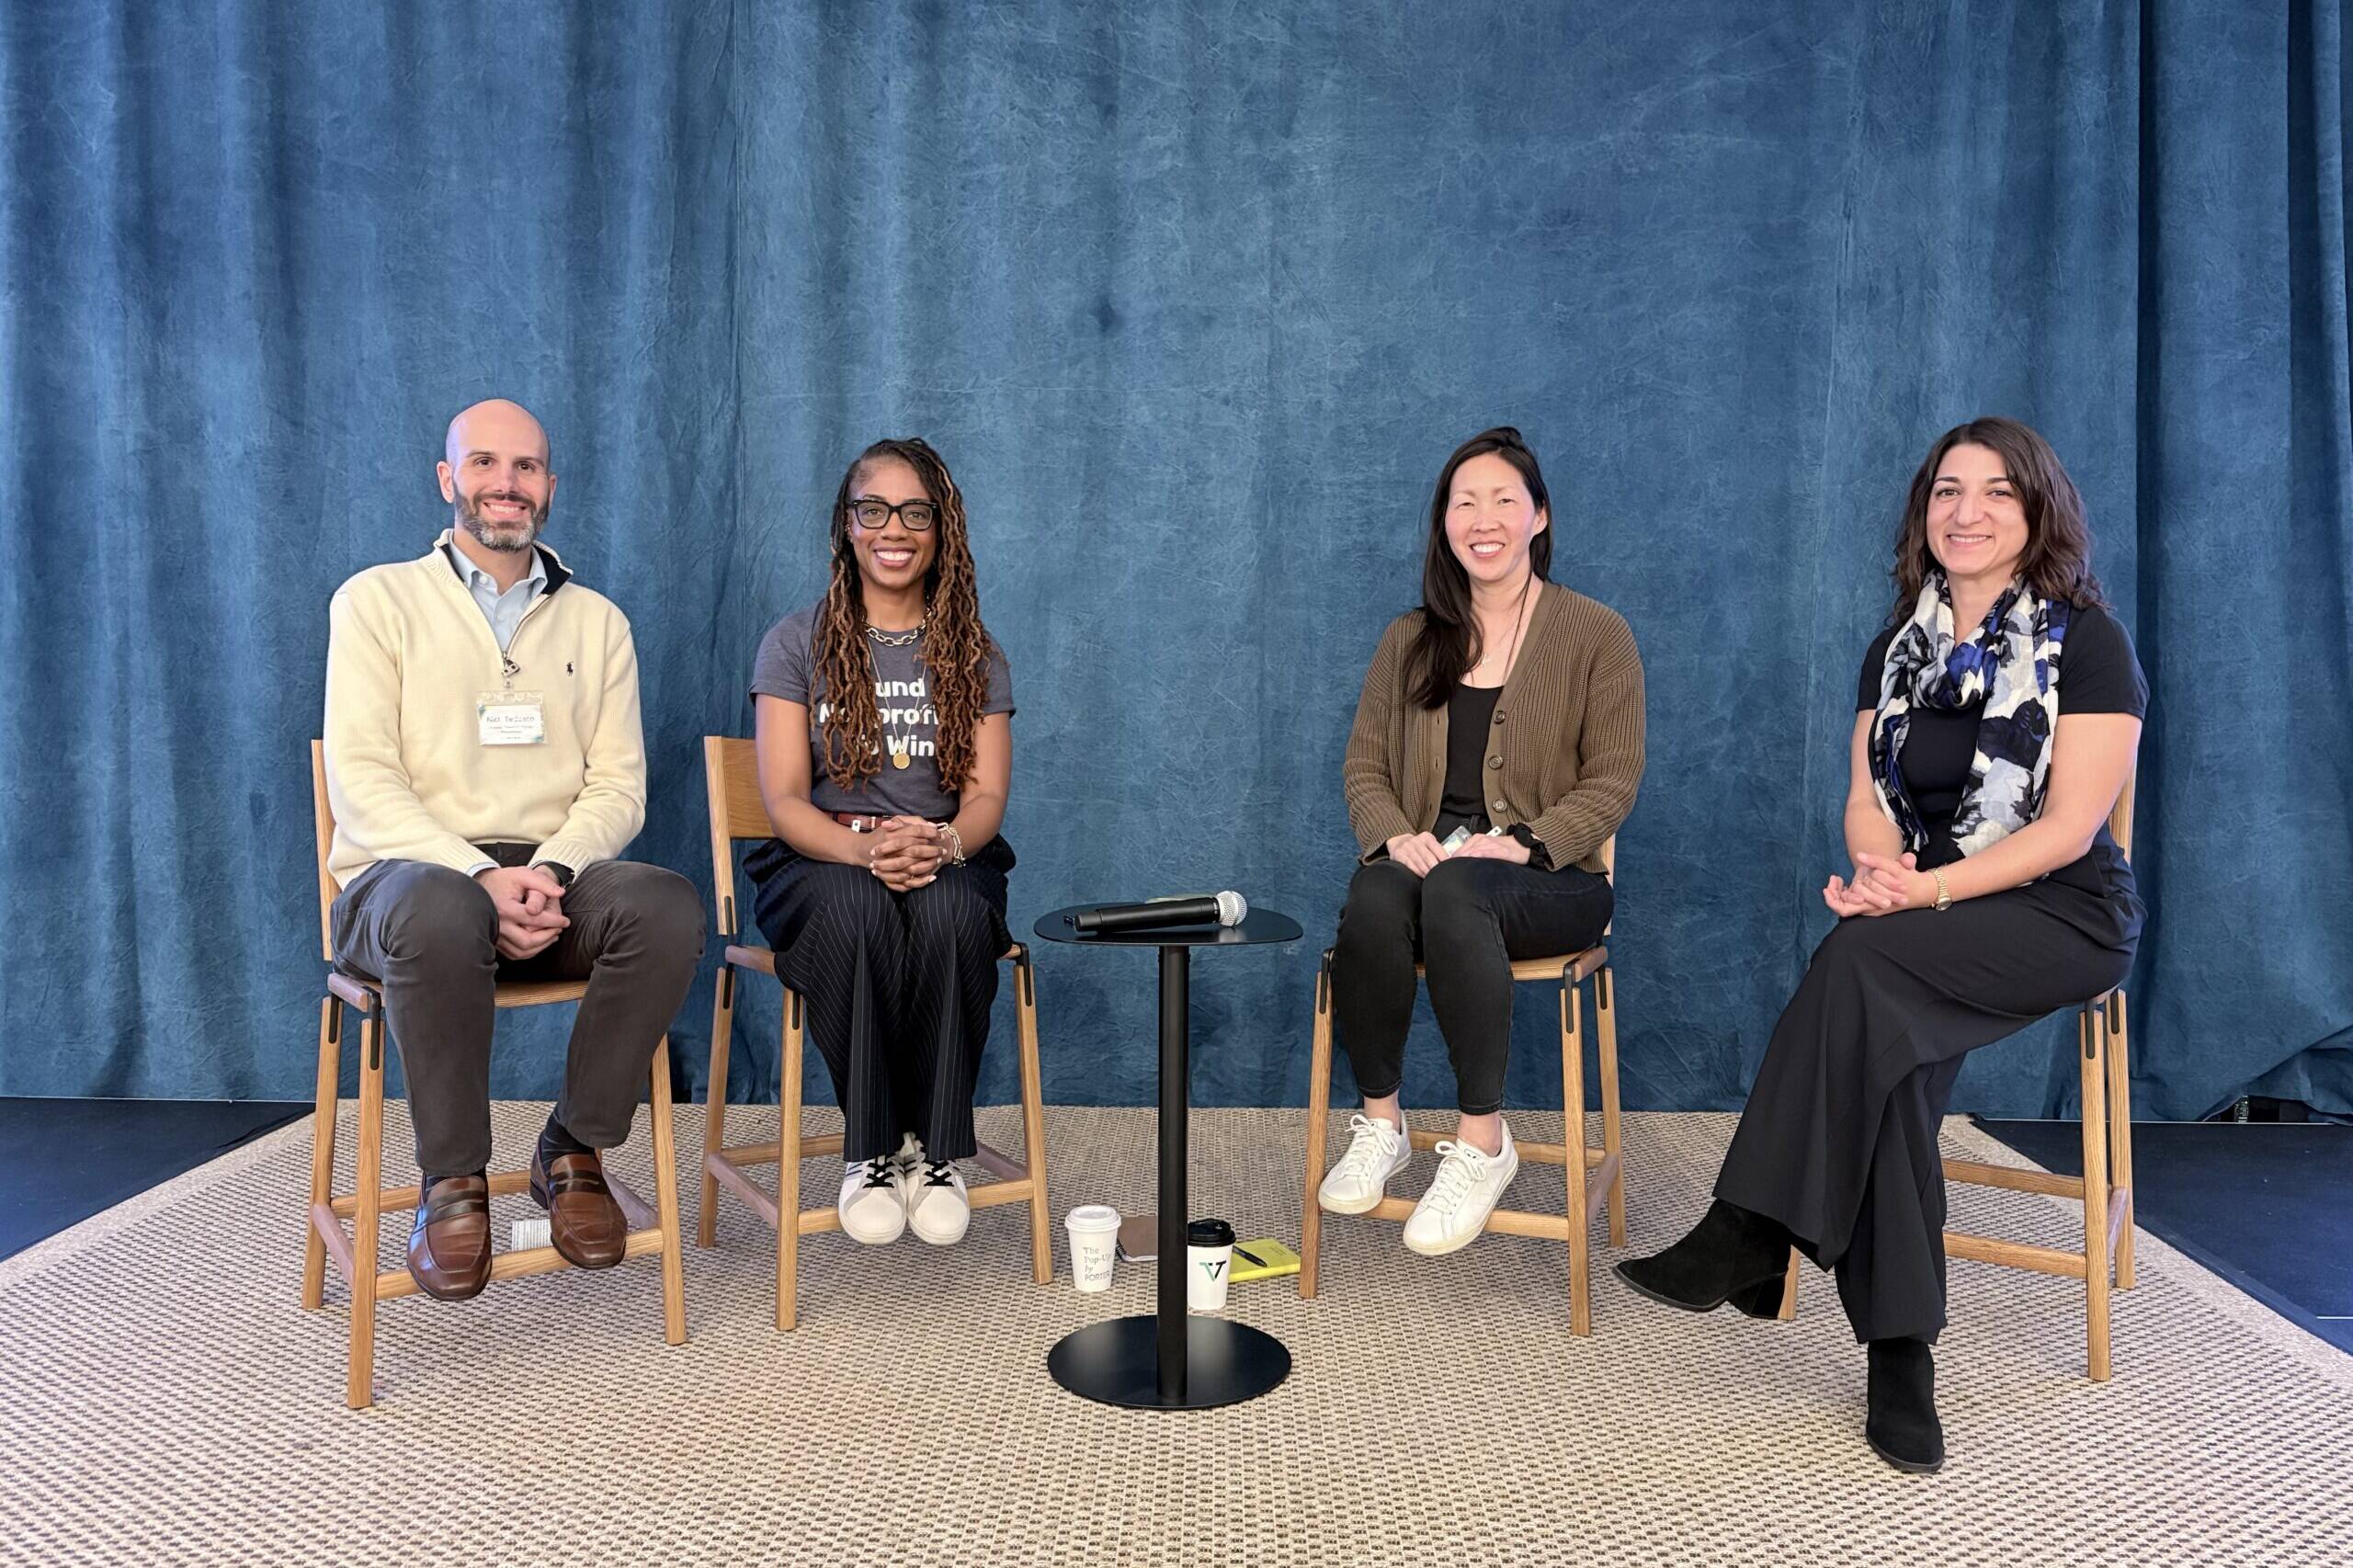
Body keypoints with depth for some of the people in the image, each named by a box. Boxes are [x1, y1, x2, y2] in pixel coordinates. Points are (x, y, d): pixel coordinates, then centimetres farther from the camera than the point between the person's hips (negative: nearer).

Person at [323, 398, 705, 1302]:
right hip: (411, 873, -2)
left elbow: (618, 786, 7)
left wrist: (549, 871, -15)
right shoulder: (378, 600, 8)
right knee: (442, 912, -39)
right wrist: (482, 877, -21)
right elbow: (363, 783, -5)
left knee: (669, 907, -30)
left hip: (551, 880, 3)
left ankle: (574, 1151, -11)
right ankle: (451, 1179, -18)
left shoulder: (596, 621, 17)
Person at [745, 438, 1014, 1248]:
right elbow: (784, 799, -4)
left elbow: (987, 795, 2)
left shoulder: (975, 656, 12)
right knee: (859, 910, -37)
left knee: (949, 913, -35)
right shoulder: (796, 643, 6)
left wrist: (943, 843, -23)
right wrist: (863, 848, -25)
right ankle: (869, 1149, -21)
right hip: (820, 863, -1)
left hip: (948, 864, 1)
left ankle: (938, 1150, -21)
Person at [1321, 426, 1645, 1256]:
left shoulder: (1596, 635, 5)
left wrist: (1522, 843, -17)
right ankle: (1379, 1123, -18)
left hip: (1547, 879, -3)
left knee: (1455, 891, -38)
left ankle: (1482, 1139, -27)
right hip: (1425, 861, 3)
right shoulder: (1411, 640, 16)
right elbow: (1363, 765, 12)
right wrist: (1395, 837, -10)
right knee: (1373, 894, -34)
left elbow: (1612, 782, -1)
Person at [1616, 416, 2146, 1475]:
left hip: (2064, 916, -4)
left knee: (1861, 959, -34)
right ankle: (1899, 1353, -28)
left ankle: (1752, 1237, -33)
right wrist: (1876, 867, -16)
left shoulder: (2086, 644, -3)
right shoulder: (1900, 649, 13)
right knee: (1890, 1052, -30)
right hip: (1923, 919, 4)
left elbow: (2068, 827, -12)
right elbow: (1866, 801, 8)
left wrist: (1923, 891, -23)